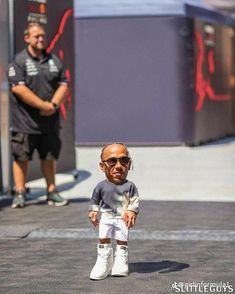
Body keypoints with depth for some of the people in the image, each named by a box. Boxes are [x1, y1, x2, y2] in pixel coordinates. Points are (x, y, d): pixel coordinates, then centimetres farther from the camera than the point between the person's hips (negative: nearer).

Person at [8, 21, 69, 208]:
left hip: (49, 121, 5)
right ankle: (20, 194, 5)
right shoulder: (18, 61, -5)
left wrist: (53, 104, -11)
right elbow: (19, 89, -16)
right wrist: (44, 105, -17)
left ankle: (52, 192, 18)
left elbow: (63, 85, 8)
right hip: (25, 121, -4)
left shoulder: (54, 60, 12)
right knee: (21, 157, -1)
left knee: (49, 157, 10)